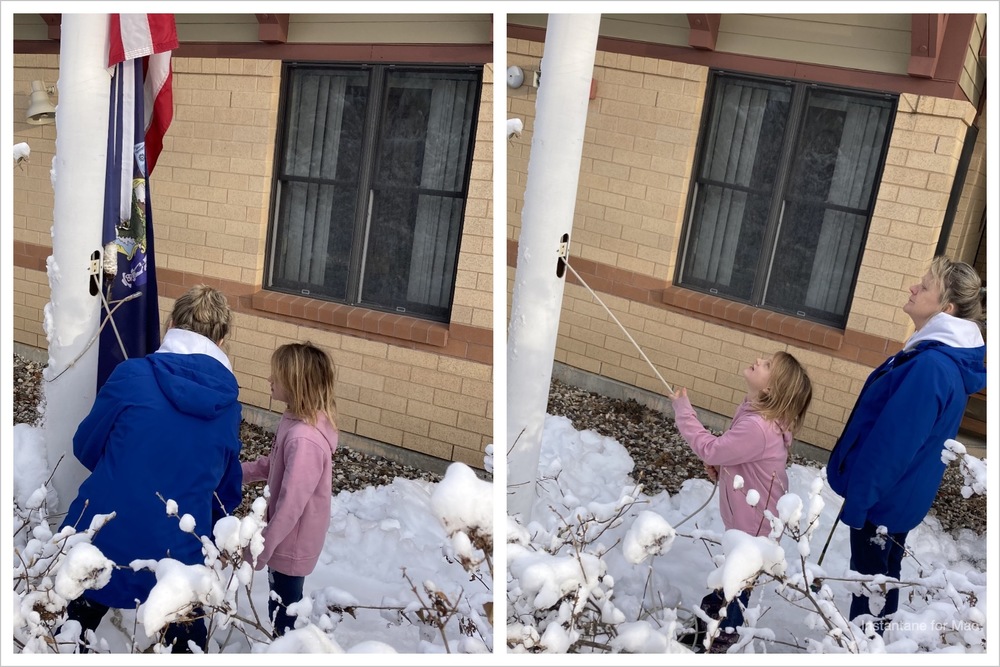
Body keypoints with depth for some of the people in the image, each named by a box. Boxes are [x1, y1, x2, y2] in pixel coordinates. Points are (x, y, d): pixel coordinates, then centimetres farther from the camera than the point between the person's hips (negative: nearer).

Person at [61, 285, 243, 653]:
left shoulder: (132, 374, -11)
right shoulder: (229, 405, -1)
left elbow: (86, 447, 3)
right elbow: (228, 490, 10)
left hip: (102, 539, -1)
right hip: (177, 553, 1)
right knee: (187, 639, 25)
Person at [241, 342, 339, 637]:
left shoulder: (304, 439, -34)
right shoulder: (296, 420, -4)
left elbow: (291, 504, -30)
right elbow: (274, 464, 14)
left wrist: (262, 548, -21)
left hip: (292, 542, -9)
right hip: (287, 535, 9)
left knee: (283, 611, 13)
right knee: (281, 605, 28)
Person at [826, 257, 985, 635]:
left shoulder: (932, 367, -30)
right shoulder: (945, 357, 4)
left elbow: (892, 443, -28)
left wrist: (856, 500, -20)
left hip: (884, 499, -10)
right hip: (896, 497, 10)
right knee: (877, 578, 23)